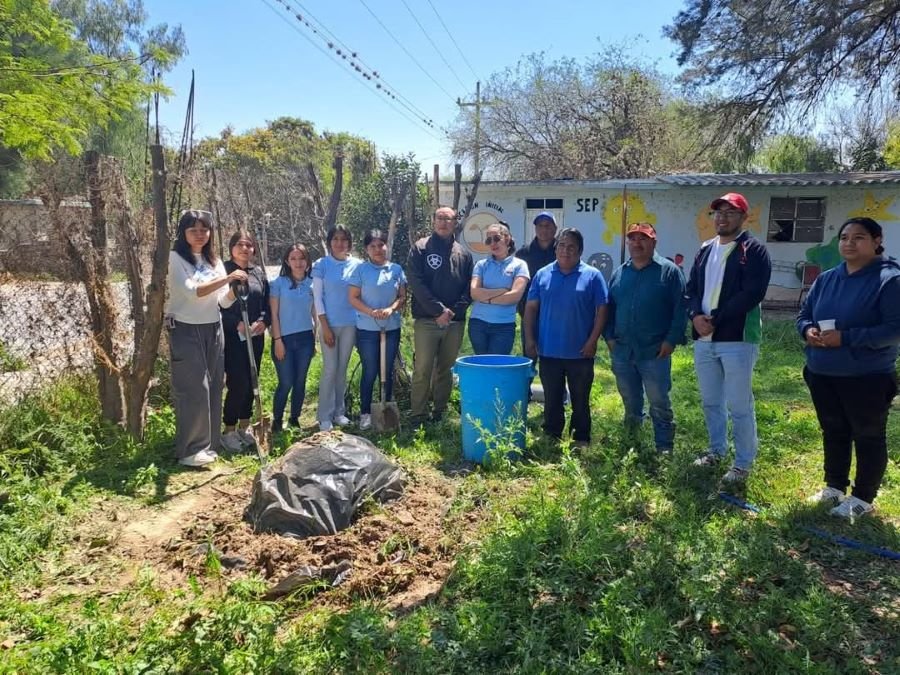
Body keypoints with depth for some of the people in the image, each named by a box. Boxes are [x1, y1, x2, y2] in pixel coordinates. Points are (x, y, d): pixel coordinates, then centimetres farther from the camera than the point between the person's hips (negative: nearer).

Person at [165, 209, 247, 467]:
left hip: (213, 330, 6)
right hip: (185, 330, -6)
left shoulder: (215, 261, 11)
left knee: (213, 387, 8)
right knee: (193, 389, -6)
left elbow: (225, 302, 5)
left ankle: (209, 444, 19)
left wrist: (235, 287, -16)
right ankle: (190, 450, 3)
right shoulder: (176, 258, -7)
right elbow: (191, 291, -21)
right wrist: (226, 278, -26)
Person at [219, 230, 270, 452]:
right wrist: (237, 323, -20)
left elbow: (267, 303, 12)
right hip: (232, 336, -5)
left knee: (251, 383, 10)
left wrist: (263, 321, -7)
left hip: (255, 336, 5)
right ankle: (229, 432, 7)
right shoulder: (223, 271, -6)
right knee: (238, 383, -8)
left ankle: (245, 426, 24)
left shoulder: (259, 272, 9)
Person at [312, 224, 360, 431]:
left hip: (350, 323, 3)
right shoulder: (321, 265, -4)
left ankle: (339, 411, 21)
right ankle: (325, 416, 7)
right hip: (330, 323, -2)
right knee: (330, 369, -2)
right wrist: (325, 326, -10)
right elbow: (317, 297, -5)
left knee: (342, 369, 10)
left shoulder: (357, 265, 3)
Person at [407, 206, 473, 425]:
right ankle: (417, 416, 4)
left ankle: (440, 413, 20)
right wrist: (439, 310, -14)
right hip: (426, 320, -3)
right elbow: (416, 283, -7)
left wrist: (455, 311, -8)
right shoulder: (420, 248, 3)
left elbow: (468, 288, 7)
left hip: (455, 322, 4)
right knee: (422, 370, -3)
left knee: (446, 370, 10)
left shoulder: (464, 253, 13)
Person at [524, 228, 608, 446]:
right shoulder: (543, 274, 5)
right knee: (551, 400, 13)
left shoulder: (592, 275, -1)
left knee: (581, 401, 10)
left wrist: (592, 341, -10)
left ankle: (581, 441, 23)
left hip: (580, 353, -2)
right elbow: (530, 308, 6)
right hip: (548, 352, 2)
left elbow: (601, 310, -3)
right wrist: (529, 339, -2)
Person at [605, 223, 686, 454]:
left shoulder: (669, 271, -4)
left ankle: (664, 448, 15)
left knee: (659, 404, 3)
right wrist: (609, 336, 5)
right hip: (622, 351, 5)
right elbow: (609, 307, 15)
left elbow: (680, 308, -7)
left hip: (655, 352, -4)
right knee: (630, 402, 16)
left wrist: (672, 339, -13)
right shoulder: (619, 273, 10)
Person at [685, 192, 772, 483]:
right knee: (711, 402, 17)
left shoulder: (754, 250, -6)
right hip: (704, 340, 6)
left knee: (739, 405, 0)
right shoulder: (705, 250, 15)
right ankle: (716, 450, 34)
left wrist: (715, 320, -17)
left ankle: (743, 463, 14)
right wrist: (696, 316, -8)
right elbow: (691, 288, 11)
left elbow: (751, 294, -16)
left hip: (738, 339, -6)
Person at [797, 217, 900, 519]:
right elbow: (804, 314, 14)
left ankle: (862, 498, 24)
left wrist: (845, 338, -25)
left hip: (867, 378, -6)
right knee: (833, 432, 19)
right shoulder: (826, 279, 6)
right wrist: (808, 330, -10)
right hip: (822, 375, 7)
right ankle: (834, 487, 36)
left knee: (868, 437, 10)